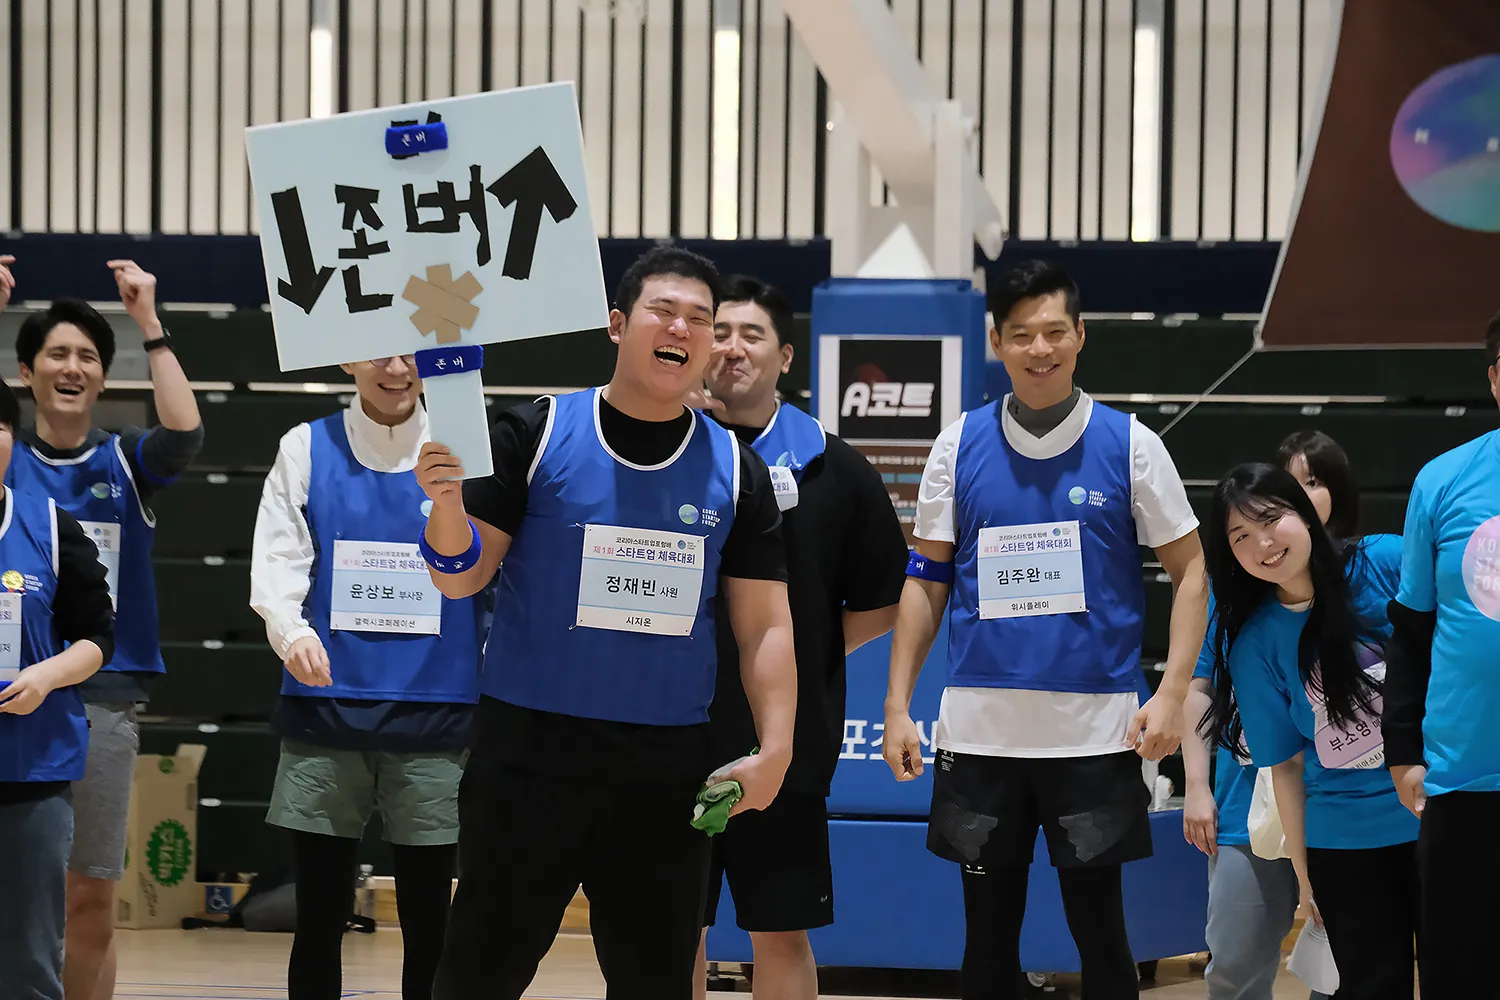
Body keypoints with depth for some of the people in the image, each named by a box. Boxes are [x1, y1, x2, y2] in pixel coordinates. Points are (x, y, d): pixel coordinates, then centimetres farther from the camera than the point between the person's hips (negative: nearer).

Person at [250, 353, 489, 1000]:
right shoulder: (307, 450, 6)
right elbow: (277, 560, -2)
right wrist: (290, 630, -21)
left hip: (434, 719, 0)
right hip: (325, 711, 0)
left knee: (428, 922, 3)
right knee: (320, 919, 4)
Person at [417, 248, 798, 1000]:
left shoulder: (736, 469, 6)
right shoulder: (537, 433, -2)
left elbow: (764, 625, 6)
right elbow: (463, 576, -2)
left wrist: (775, 749, -6)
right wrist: (447, 502, -23)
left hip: (667, 768, 2)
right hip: (529, 751, -2)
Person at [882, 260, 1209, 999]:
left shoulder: (1128, 445, 0)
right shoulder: (959, 446, 4)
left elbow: (1188, 570, 2)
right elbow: (925, 583, 9)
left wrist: (1171, 694, -9)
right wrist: (898, 704, 2)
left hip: (1095, 730, -2)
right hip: (979, 728, 2)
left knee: (1098, 925, 2)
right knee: (988, 931, 7)